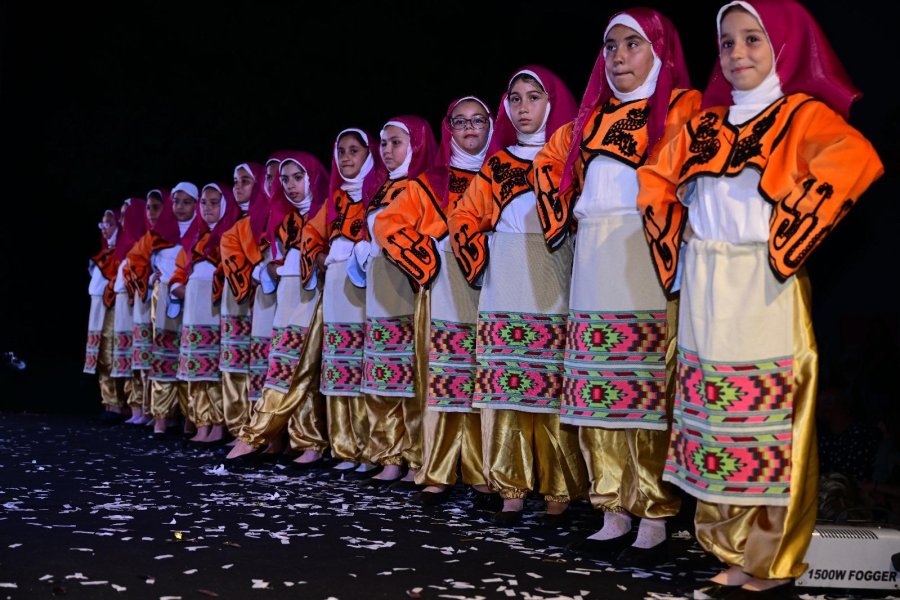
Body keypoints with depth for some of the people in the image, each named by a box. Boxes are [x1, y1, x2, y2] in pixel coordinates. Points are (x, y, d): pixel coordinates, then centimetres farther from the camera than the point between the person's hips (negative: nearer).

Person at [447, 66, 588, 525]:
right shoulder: (495, 165, 15)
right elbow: (463, 219, 19)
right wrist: (481, 263, 8)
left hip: (555, 296, -3)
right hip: (503, 300, 4)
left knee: (555, 394, -5)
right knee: (504, 392, 2)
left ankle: (559, 492, 3)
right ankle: (512, 489, 10)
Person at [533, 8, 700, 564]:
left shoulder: (682, 106, 3)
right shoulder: (591, 117, 20)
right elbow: (550, 162, 32)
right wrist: (563, 220, 18)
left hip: (648, 268, -6)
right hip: (594, 271, 6)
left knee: (649, 392, -6)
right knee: (597, 392, 5)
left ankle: (655, 522, 2)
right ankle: (614, 515, 14)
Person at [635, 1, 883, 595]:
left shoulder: (803, 115, -2)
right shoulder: (705, 126, 14)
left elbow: (857, 160, -21)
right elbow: (655, 181, 24)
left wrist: (788, 235, -19)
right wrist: (673, 237, 9)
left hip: (764, 294, -5)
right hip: (705, 296, 6)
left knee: (769, 423, -2)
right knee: (716, 418, 9)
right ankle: (733, 552, 21)